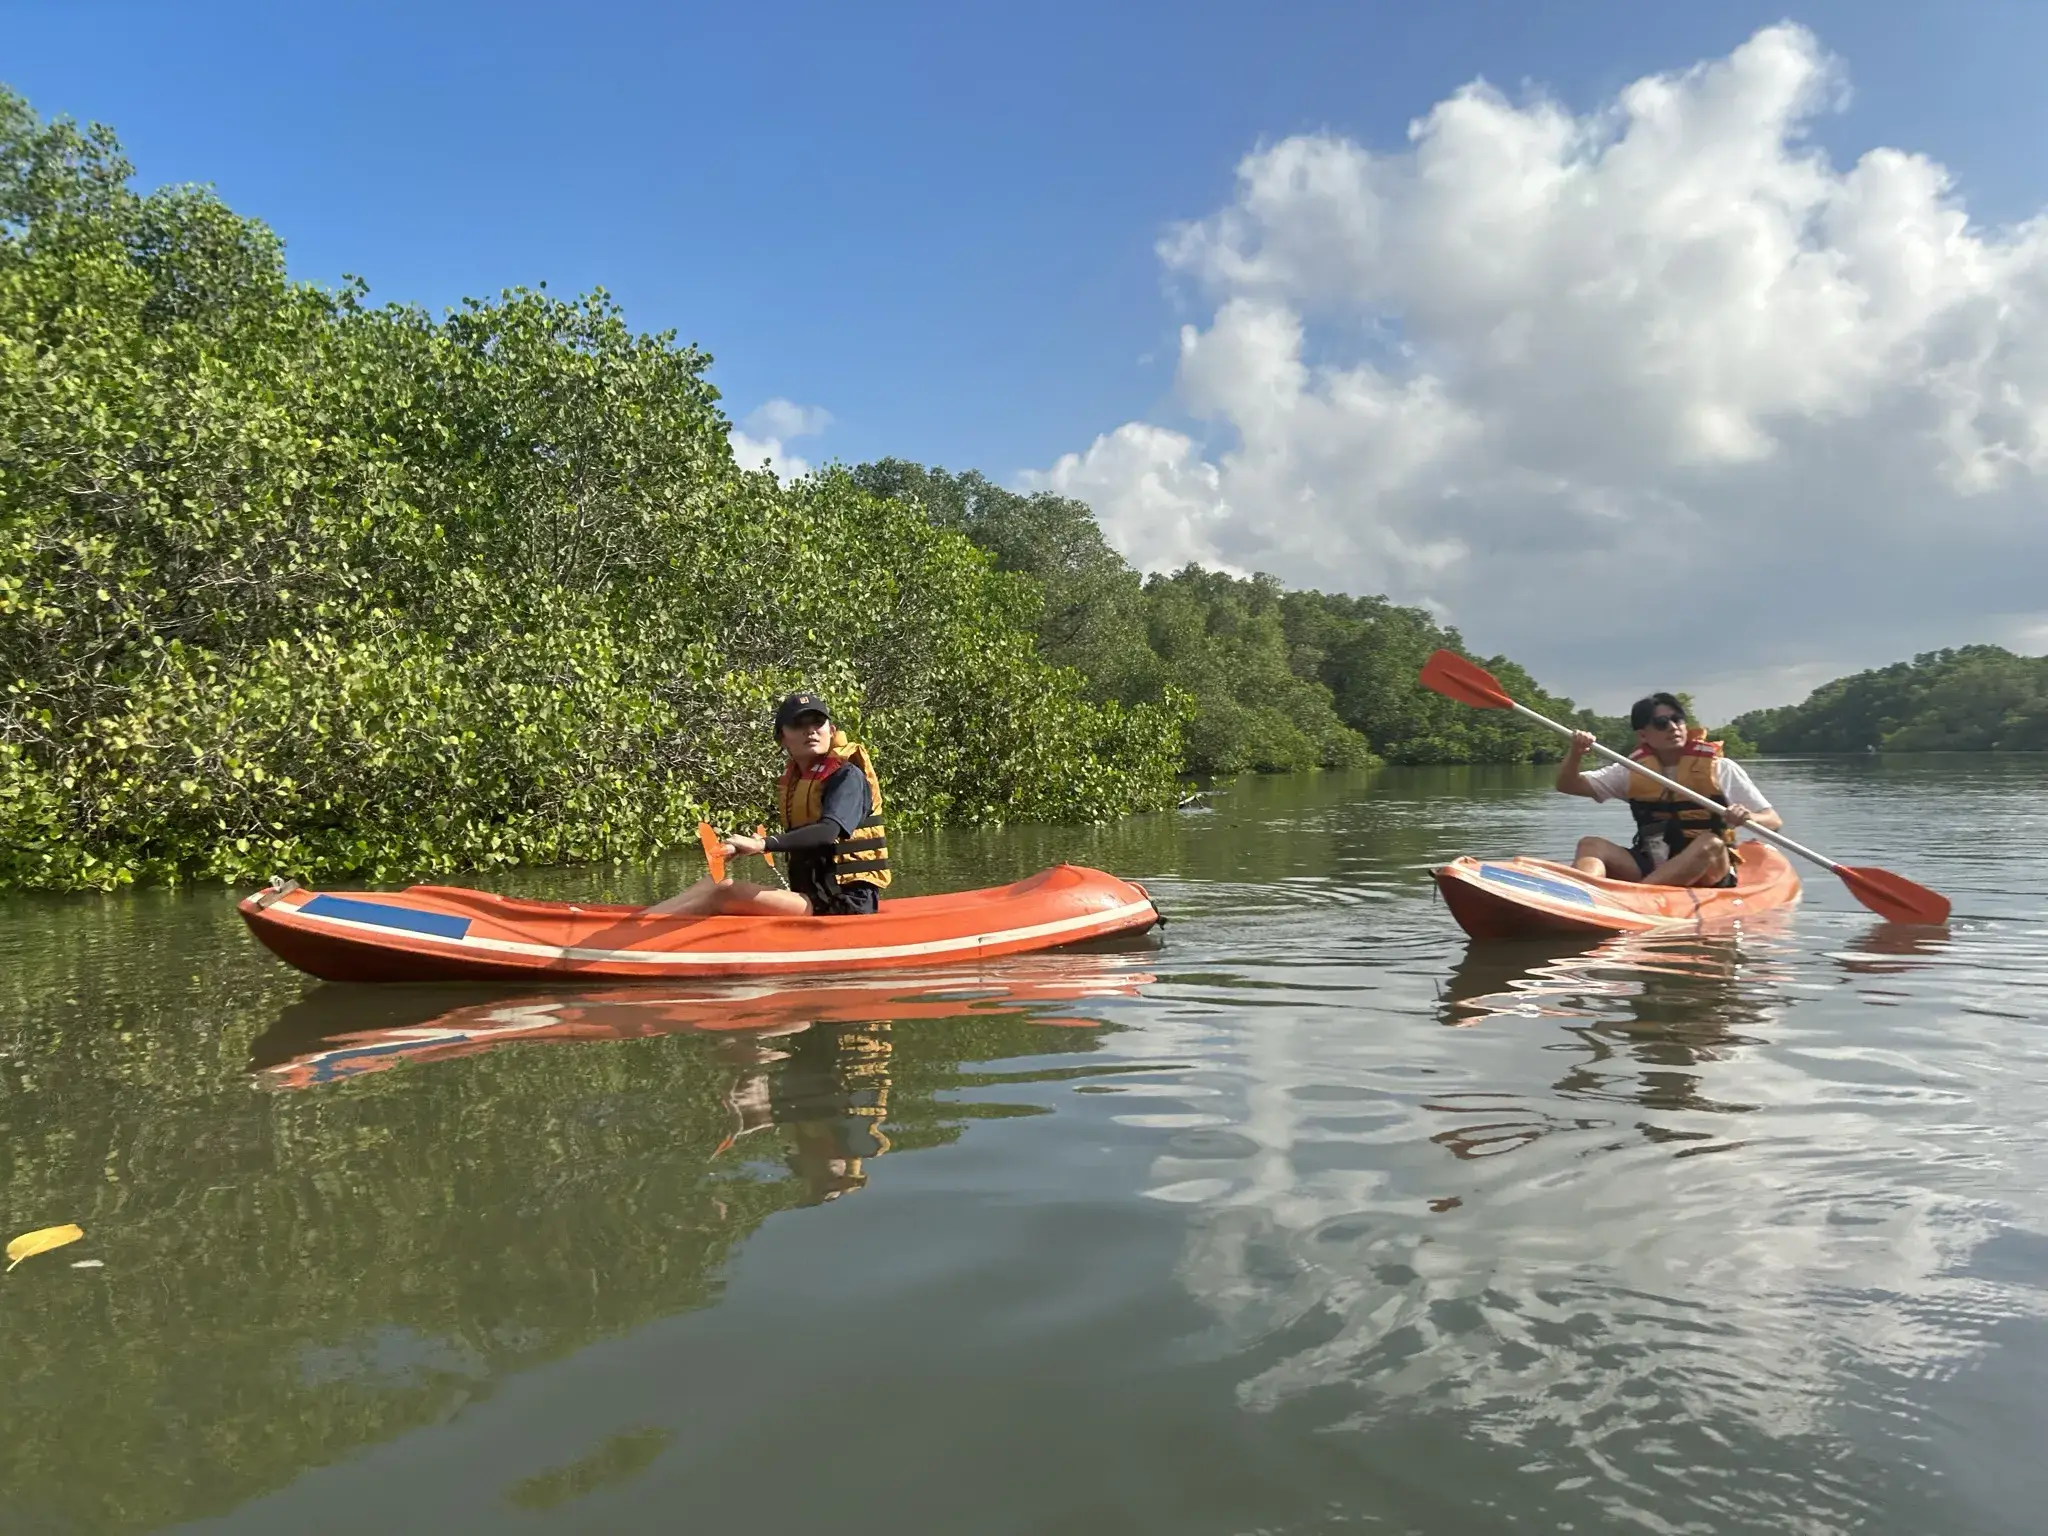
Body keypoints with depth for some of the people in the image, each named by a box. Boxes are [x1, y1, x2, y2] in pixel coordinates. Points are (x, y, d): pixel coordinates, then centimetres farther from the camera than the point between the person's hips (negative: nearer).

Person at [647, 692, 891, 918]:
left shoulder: (848, 776, -9)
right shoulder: (793, 780, 15)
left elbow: (827, 832, -26)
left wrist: (762, 845, -36)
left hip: (845, 902, -7)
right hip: (813, 897, 7)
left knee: (724, 891, -20)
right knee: (713, 884, -9)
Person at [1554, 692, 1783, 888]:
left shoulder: (1719, 768, 0)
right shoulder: (1631, 771, 8)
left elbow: (1774, 821, -3)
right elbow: (1567, 785, 6)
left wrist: (1748, 818, -27)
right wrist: (1575, 753, -15)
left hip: (1708, 873, -3)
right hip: (1650, 868, 3)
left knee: (1710, 843, -34)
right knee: (1591, 845, -19)